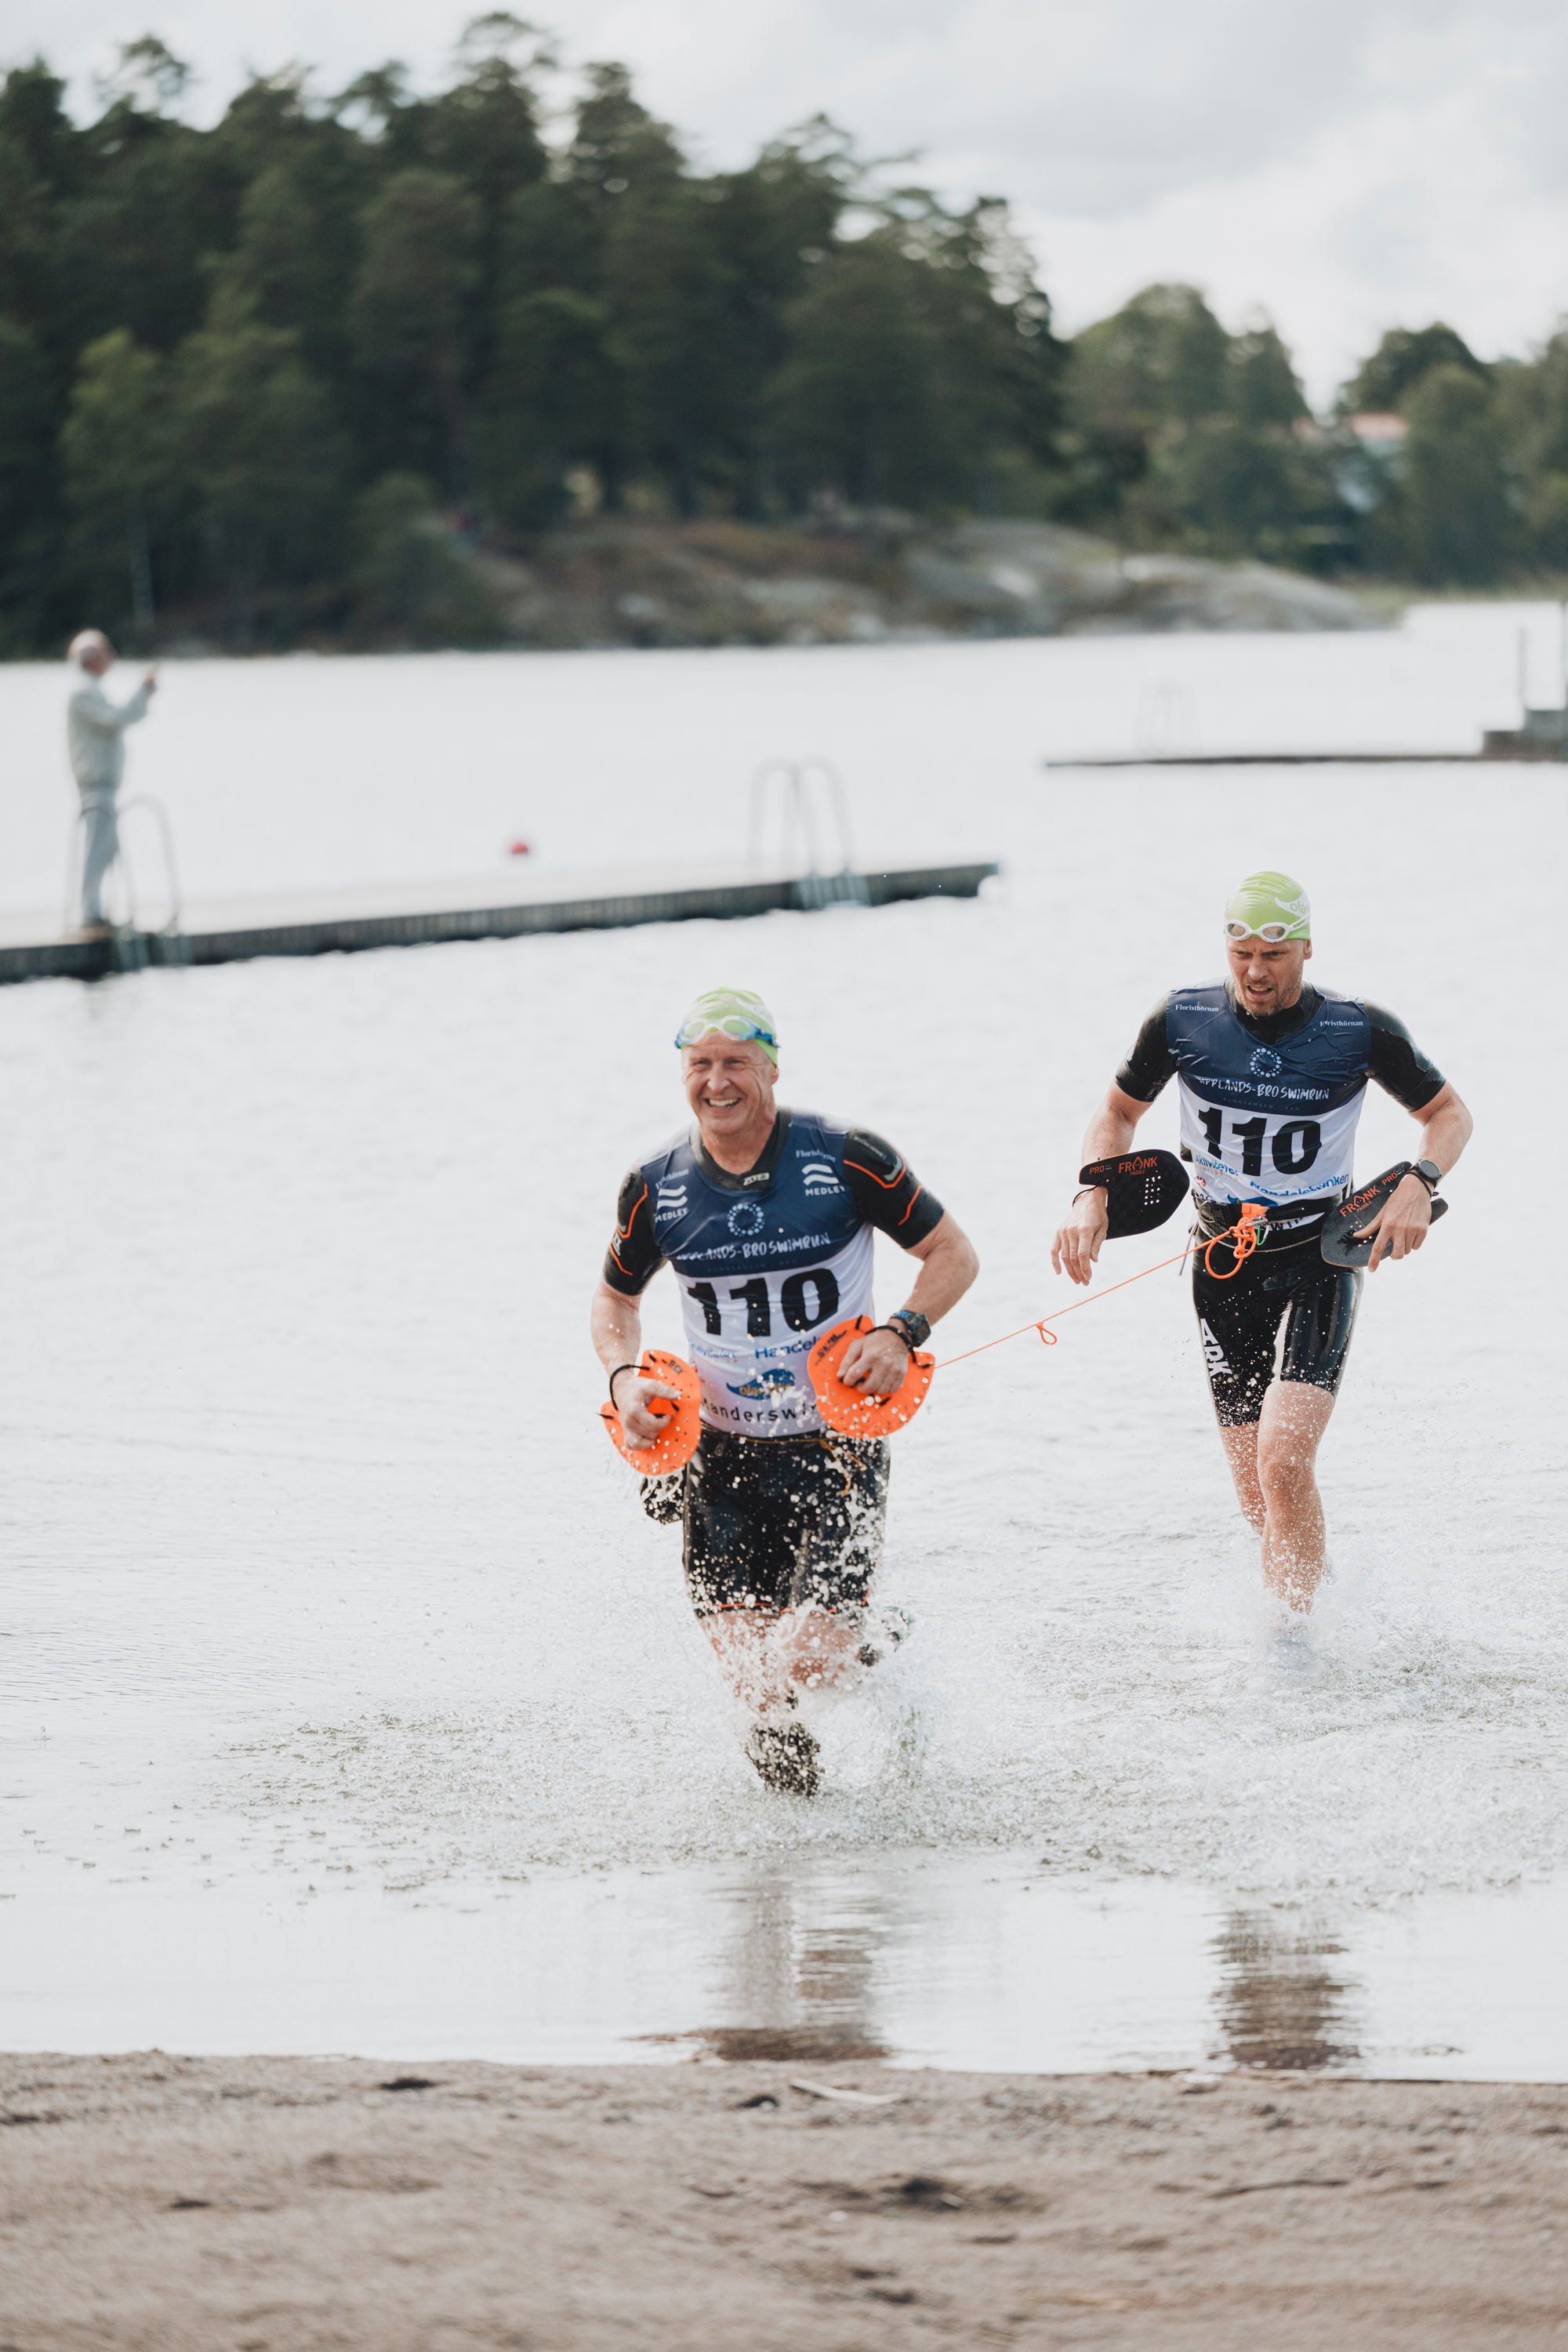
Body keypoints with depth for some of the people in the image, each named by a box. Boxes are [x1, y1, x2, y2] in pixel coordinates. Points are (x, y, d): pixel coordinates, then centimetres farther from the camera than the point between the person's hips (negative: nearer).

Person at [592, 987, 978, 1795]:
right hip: (723, 1449, 2)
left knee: (809, 1660, -14)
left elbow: (953, 1254, 0)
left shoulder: (846, 1158, -10)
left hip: (837, 1444, -2)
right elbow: (615, 1298, 15)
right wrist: (625, 1377, -4)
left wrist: (901, 1334, -17)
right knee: (749, 1677, -6)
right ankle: (778, 1733, 30)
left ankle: (876, 1655, 22)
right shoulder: (657, 1186, -2)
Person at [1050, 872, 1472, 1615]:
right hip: (1224, 1266, 3)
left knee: (1282, 1461, -22)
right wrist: (1091, 1196, -7)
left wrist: (1419, 1185, -16)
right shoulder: (1182, 1021, -6)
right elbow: (1118, 1111, 10)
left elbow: (1448, 1114, 3)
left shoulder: (1360, 1031, -10)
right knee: (1257, 1493, 5)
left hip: (1319, 1258, -3)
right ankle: (1320, 1585, 32)